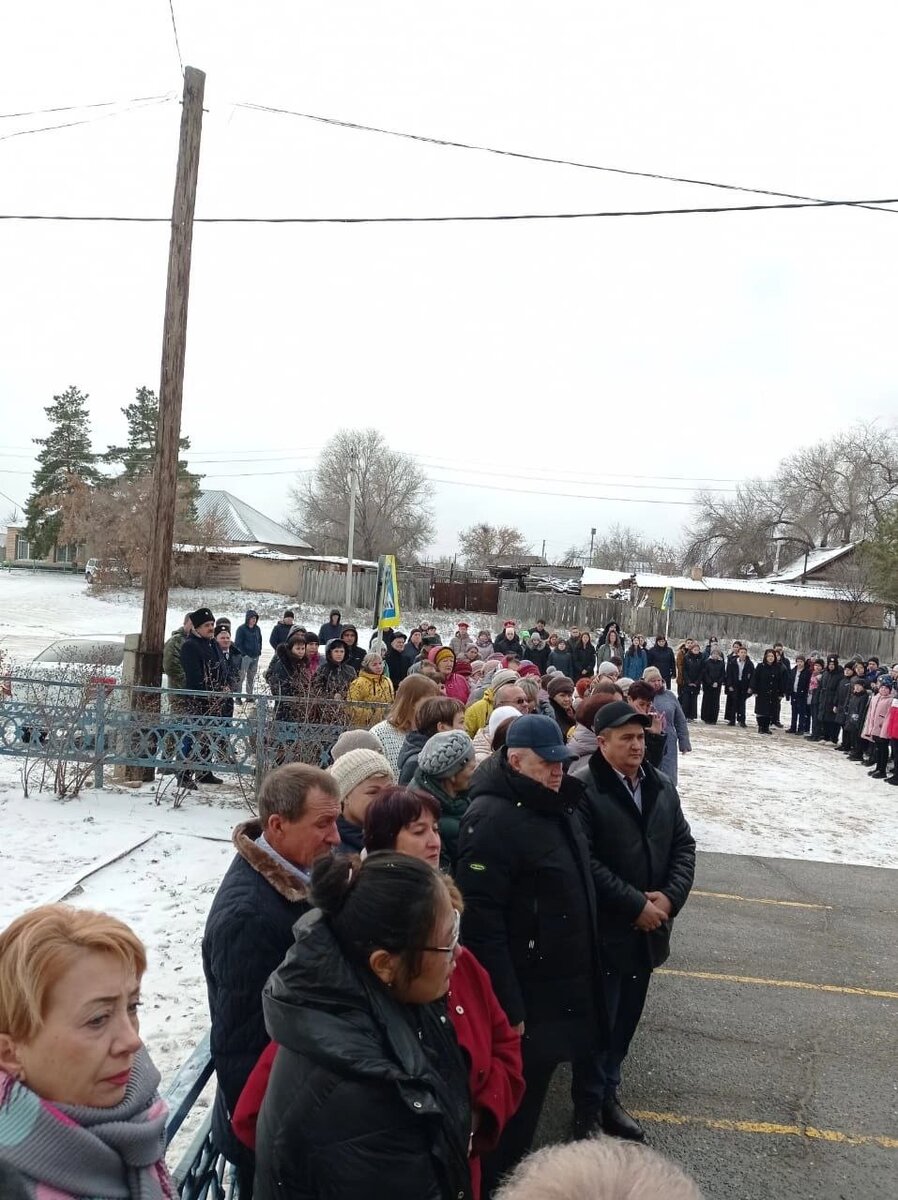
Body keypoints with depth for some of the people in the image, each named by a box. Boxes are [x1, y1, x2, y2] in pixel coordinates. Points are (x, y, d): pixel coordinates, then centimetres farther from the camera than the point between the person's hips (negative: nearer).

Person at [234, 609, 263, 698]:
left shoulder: (257, 629, 11)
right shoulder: (241, 629, -7)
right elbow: (237, 643, -8)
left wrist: (259, 651, 12)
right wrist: (244, 654, -13)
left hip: (255, 657, 6)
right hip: (245, 657, -6)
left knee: (251, 677, 12)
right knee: (241, 676, -9)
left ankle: (250, 695, 19)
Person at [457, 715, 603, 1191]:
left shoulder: (557, 805, 6)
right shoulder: (493, 819, -24)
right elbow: (481, 921, -26)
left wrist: (583, 978, 21)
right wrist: (507, 1006, -24)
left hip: (562, 985, 9)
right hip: (525, 994, -9)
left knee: (531, 1088, 23)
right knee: (513, 1096, 7)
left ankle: (511, 1167, 42)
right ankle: (493, 1182, 28)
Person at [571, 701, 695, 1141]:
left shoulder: (661, 786, 5)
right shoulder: (582, 788, -18)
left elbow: (684, 845, 8)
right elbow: (584, 862, -22)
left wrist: (670, 897, -8)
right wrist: (635, 905, -19)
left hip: (648, 928, 7)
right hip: (603, 931, -6)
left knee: (625, 1020, 20)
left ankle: (608, 1093, 39)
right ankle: (588, 1108, 26)